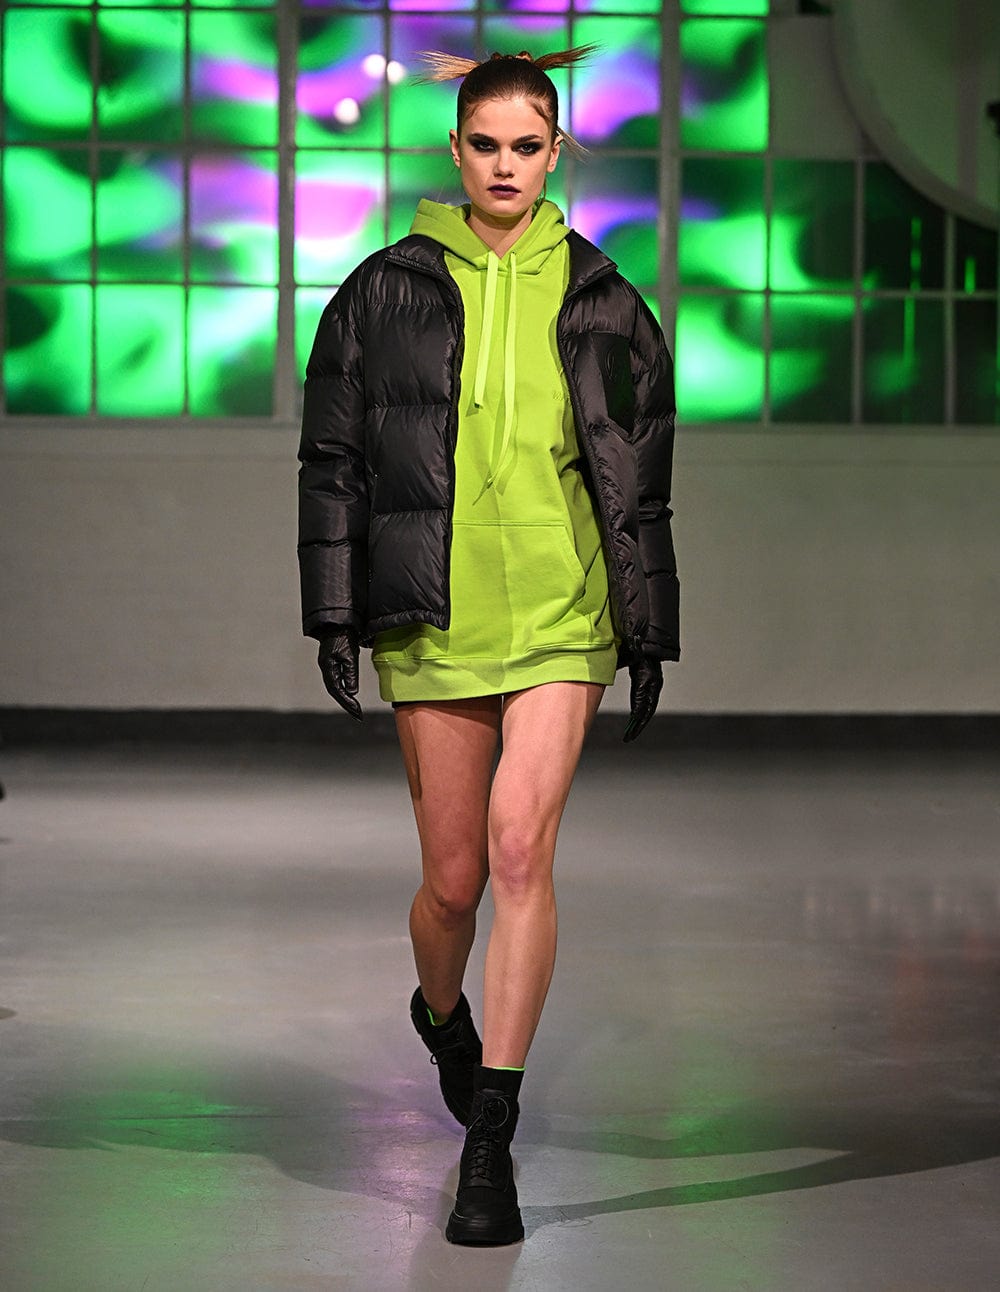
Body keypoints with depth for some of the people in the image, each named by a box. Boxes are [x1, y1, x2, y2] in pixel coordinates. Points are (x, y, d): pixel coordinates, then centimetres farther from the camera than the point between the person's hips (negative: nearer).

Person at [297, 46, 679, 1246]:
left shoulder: (600, 301, 6)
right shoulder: (387, 291, 4)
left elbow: (638, 482, 10)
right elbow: (331, 459, 5)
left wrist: (650, 638, 9)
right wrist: (332, 616, 0)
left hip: (561, 617, 0)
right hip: (433, 618, 1)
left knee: (519, 845, -17)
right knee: (453, 878, 6)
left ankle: (490, 1137, -11)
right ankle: (443, 1013, 42)